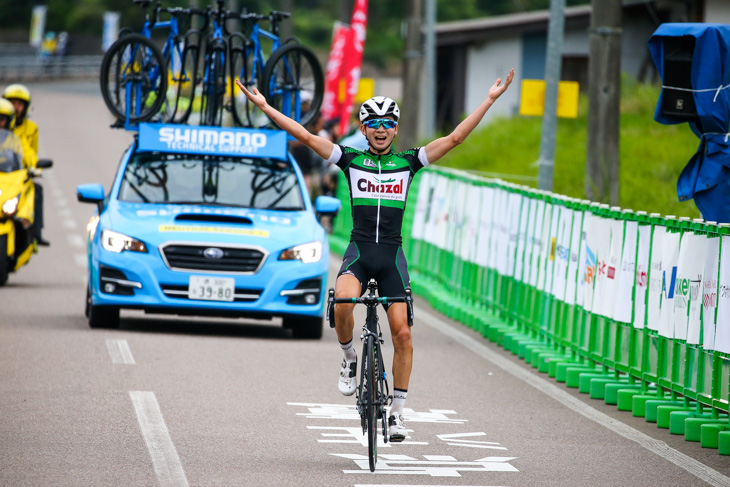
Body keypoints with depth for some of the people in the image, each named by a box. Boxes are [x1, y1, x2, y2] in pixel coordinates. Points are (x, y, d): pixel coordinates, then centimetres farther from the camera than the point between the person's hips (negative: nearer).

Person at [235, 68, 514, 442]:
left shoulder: (408, 162, 7)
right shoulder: (351, 160, 6)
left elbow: (455, 138, 2)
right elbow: (306, 136, 0)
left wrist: (490, 100, -4)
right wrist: (264, 106, -7)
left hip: (392, 256, 1)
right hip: (359, 252, -1)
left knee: (402, 334, -6)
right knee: (343, 304, -32)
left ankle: (396, 411, 7)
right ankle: (349, 357, -1)